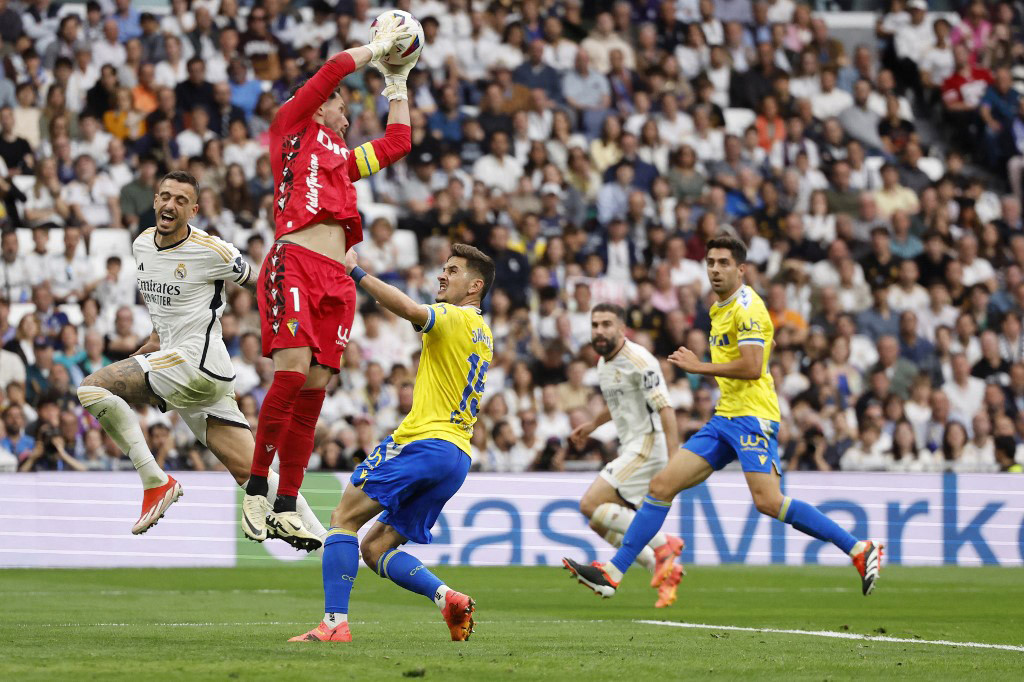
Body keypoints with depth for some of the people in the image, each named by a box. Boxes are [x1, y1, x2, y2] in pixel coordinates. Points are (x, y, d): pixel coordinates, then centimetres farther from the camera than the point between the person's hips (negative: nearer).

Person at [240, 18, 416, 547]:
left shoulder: (343, 159, 31)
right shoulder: (291, 127, 13)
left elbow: (398, 142, 39)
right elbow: (334, 68, 6)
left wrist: (397, 82, 42)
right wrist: (377, 47, 18)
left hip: (336, 276, 7)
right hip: (294, 261, -7)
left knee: (312, 391, 0)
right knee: (290, 374, -20)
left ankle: (286, 509, 2)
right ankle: (256, 490, -11)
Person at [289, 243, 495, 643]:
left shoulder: (455, 317, -5)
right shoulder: (484, 335, 23)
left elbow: (411, 310, -25)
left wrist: (357, 274, -21)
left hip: (425, 441, -9)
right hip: (458, 457, 9)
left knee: (345, 517, -7)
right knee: (374, 548, 10)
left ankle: (335, 622, -19)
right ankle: (448, 597, -8)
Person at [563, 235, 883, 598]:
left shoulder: (747, 307, -10)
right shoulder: (720, 309, 18)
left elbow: (752, 367, -20)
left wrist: (699, 367, -13)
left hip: (752, 417, -9)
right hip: (725, 417, 9)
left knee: (768, 502, -22)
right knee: (662, 485, 2)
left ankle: (860, 550, -14)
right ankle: (612, 572, 3)